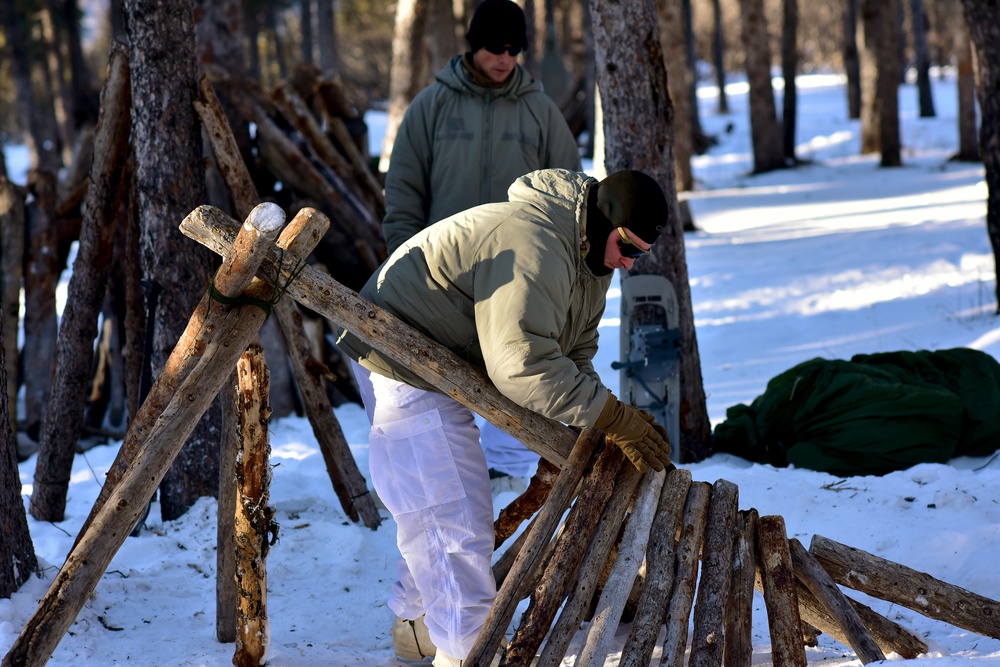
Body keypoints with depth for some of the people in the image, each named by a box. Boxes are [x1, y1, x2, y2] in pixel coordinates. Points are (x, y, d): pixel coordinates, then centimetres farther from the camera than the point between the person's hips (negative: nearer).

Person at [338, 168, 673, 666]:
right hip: (404, 363, -11)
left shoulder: (592, 254, 5)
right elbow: (522, 364, -36)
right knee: (454, 515, -10)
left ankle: (417, 626, 35)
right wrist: (614, 418, -32)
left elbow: (574, 354, 8)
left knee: (444, 507, 21)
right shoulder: (533, 245, -30)